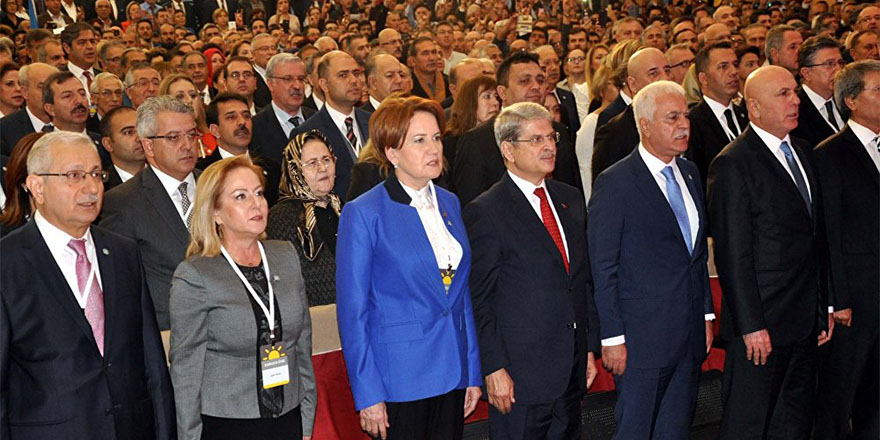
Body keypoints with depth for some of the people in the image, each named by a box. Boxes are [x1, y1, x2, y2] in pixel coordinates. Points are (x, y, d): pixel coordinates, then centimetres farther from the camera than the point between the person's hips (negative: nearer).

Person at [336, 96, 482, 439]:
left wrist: (473, 372, 10)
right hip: (399, 381, -5)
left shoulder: (449, 203, 8)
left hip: (452, 372, 5)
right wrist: (367, 394, -12)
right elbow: (352, 311, -9)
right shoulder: (363, 214, -10)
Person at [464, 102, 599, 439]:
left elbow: (584, 279, 15)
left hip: (572, 370, 6)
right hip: (520, 373, -6)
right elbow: (479, 300, -11)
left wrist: (590, 348, 13)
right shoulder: (485, 212, -10)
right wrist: (494, 369, -14)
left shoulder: (570, 199, 11)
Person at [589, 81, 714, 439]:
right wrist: (612, 338, -13)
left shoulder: (690, 173, 11)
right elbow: (603, 268, -12)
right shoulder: (614, 184, -12)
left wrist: (706, 314, 14)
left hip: (689, 334, 7)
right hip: (642, 338, -7)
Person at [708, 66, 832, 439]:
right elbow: (733, 254, -16)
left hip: (805, 323, 8)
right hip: (761, 325, -8)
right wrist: (751, 325, -18)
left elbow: (813, 238, 16)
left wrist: (824, 308, 13)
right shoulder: (733, 164, -13)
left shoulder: (799, 152, 13)